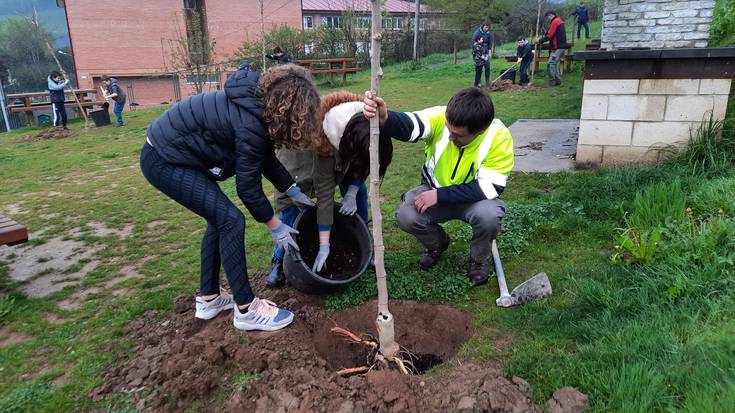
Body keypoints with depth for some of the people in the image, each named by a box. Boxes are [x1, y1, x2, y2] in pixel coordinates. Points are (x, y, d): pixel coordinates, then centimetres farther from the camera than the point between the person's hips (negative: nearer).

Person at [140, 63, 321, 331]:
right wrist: (275, 226, -8)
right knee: (230, 220, -12)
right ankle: (246, 310, -2)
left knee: (219, 218, 14)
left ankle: (208, 299, 24)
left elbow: (266, 158, 9)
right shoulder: (250, 124, -29)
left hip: (173, 152, 10)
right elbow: (248, 185, -20)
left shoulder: (259, 100, -1)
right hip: (164, 161, -10)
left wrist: (293, 191, 8)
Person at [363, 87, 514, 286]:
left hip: (475, 197, -2)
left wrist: (439, 195, -30)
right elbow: (407, 126, -42)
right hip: (434, 191, 2)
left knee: (489, 215, -34)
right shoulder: (440, 117, -24)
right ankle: (437, 244, 12)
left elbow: (488, 187, -27)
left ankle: (479, 259, 2)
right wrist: (383, 119, -66)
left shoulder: (499, 137, -25)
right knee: (406, 216, -24)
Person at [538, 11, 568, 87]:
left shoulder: (555, 22, -12)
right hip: (560, 46, 11)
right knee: (554, 64, 15)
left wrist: (540, 41, -6)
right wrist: (543, 37, 6)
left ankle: (552, 82, -9)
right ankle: (558, 80, 18)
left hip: (558, 47, -11)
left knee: (551, 64, -10)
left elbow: (549, 36, -16)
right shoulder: (559, 21, 21)